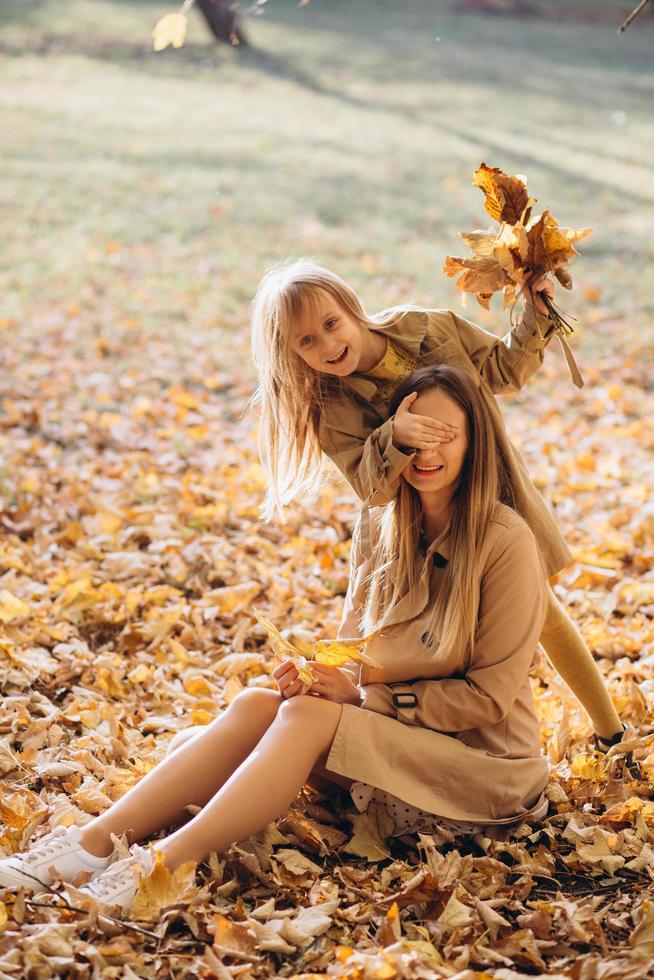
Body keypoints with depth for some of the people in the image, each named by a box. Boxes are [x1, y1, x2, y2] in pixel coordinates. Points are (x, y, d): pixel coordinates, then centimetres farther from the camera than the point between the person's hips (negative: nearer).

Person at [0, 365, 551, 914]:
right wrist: (318, 676, -13)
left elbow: (488, 697, -13)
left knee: (305, 717, -29)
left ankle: (165, 866, -39)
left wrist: (368, 690, -17)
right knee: (256, 704, -20)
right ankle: (95, 841, -28)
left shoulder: (505, 543, -15)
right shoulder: (381, 528, 5)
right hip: (392, 733, 6)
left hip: (482, 761, -6)